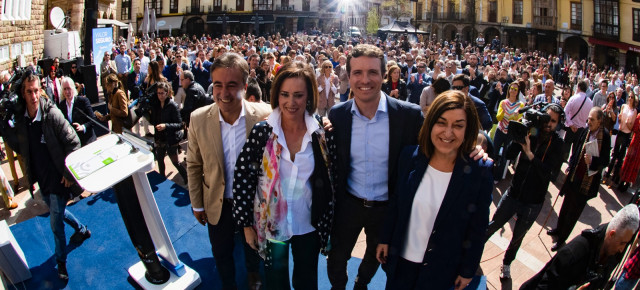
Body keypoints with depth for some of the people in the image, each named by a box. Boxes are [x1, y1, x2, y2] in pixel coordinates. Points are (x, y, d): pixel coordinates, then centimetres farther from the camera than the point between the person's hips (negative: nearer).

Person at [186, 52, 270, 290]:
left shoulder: (264, 116, -22)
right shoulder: (198, 119, -16)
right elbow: (193, 165, -4)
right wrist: (196, 204, 2)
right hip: (217, 205, 1)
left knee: (253, 247, 26)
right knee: (221, 254, 21)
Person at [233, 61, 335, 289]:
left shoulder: (320, 134, -7)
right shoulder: (262, 132, -12)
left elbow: (328, 182, 0)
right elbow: (242, 177, -8)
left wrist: (327, 223, 1)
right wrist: (246, 224, -5)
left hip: (309, 226, 1)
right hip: (271, 226, -1)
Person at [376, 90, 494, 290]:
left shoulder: (479, 172, -17)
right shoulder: (410, 156, -10)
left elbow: (477, 229, -8)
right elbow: (395, 202, 2)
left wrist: (468, 271, -2)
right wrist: (385, 240, 6)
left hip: (441, 270, -2)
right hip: (400, 259, 2)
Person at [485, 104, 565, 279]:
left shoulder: (557, 144, -13)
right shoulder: (530, 134, -9)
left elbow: (548, 174, -24)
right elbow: (508, 155, -16)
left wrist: (530, 153, -34)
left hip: (533, 203, -1)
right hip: (513, 194, 1)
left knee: (518, 237, 18)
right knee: (492, 226, 14)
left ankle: (506, 264, 41)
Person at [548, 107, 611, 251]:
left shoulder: (605, 136, -16)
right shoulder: (585, 132, -1)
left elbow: (605, 161, -15)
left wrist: (592, 160, -33)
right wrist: (570, 167, 12)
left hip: (588, 180, -5)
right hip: (575, 176, 5)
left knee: (574, 211, 7)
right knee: (566, 205, 21)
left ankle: (561, 238, 21)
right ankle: (559, 229, 43)